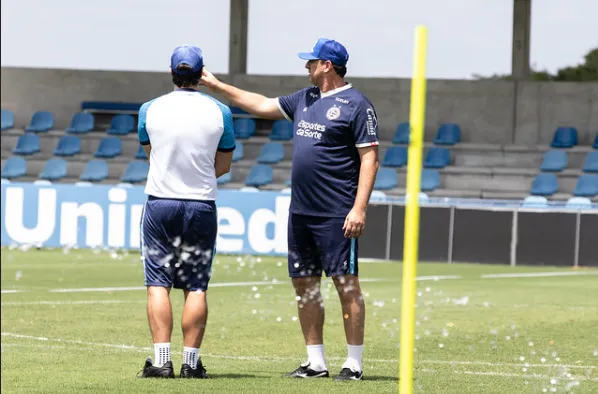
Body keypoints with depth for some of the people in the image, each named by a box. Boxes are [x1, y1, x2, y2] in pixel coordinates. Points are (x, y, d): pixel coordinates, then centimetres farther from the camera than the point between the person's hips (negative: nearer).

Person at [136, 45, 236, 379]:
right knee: (196, 287, 5)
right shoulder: (219, 112, -3)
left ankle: (161, 360, -7)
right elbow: (224, 166, 7)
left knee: (158, 283, 1)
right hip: (201, 207, 0)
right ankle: (191, 361, 2)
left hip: (160, 204, 0)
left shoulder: (151, 109, -2)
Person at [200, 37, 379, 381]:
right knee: (305, 283, 8)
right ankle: (316, 362, 15)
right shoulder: (305, 99, 16)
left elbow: (369, 159, -12)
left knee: (346, 283, -6)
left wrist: (359, 208, -19)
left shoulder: (356, 105, -8)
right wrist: (217, 86, 26)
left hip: (336, 214, -8)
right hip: (301, 211, 8)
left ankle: (354, 363, -3)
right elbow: (262, 105, 27)